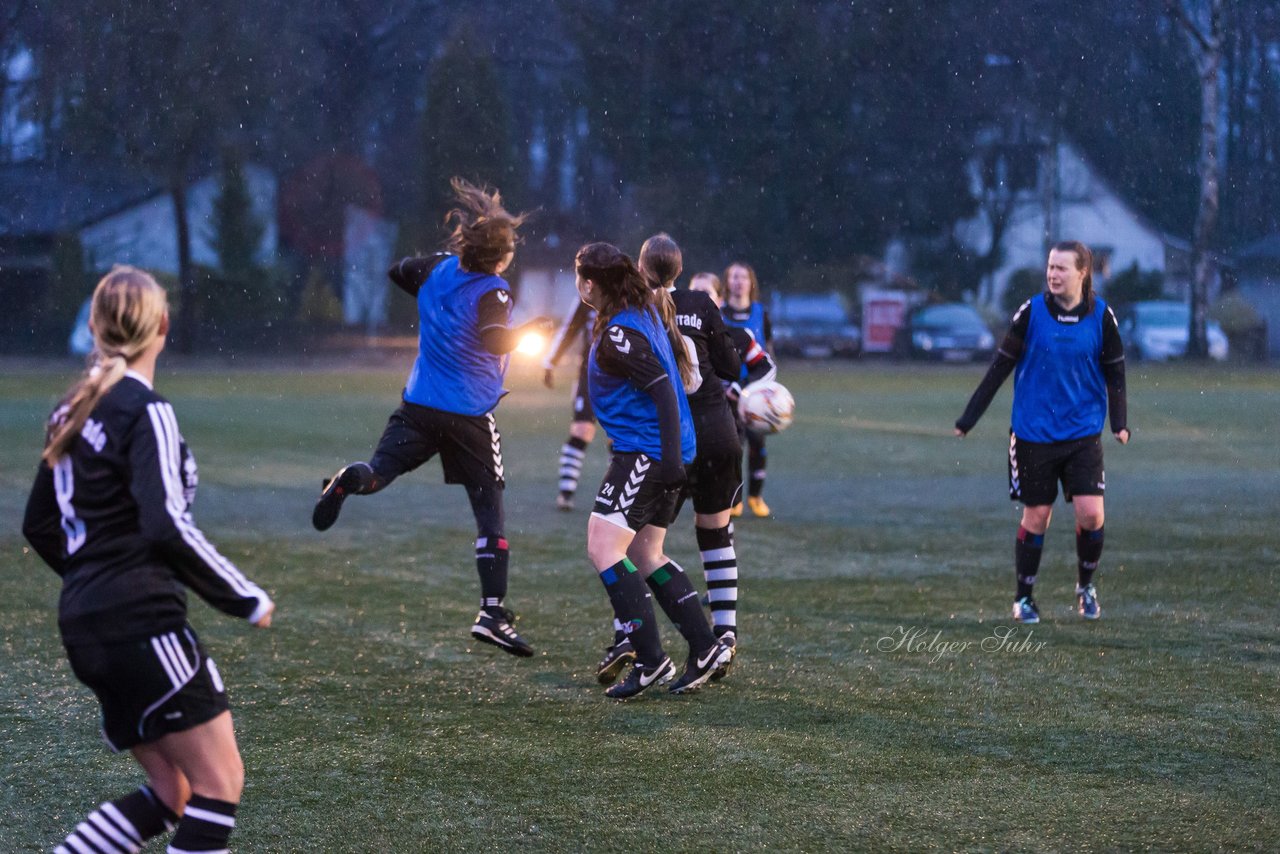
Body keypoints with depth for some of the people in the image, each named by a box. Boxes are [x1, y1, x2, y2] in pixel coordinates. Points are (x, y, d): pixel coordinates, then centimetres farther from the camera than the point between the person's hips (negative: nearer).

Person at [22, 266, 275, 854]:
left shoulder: (74, 410, 13)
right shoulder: (145, 412, -12)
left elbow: (40, 525, 21)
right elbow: (167, 527, -22)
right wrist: (245, 600, -13)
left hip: (86, 624, 9)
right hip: (142, 620, -9)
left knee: (171, 793, 13)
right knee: (219, 782, -3)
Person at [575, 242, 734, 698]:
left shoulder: (617, 336, -17)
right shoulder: (647, 313, 11)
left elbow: (663, 388, -23)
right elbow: (679, 371, 22)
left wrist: (670, 458, -25)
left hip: (645, 451, -10)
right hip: (663, 451, 10)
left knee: (603, 547, -13)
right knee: (645, 554, 17)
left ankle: (651, 661, -16)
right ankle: (705, 648, 16)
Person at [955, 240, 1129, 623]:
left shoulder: (1101, 317, -2)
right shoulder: (1032, 312, -6)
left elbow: (1114, 373, 7)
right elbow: (1000, 368, 0)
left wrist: (1120, 423, -5)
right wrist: (968, 419, -1)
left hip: (1083, 434, 1)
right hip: (1034, 434, -1)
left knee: (1091, 514, -9)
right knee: (1036, 517, 4)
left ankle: (1086, 585, 17)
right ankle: (1024, 598, 21)